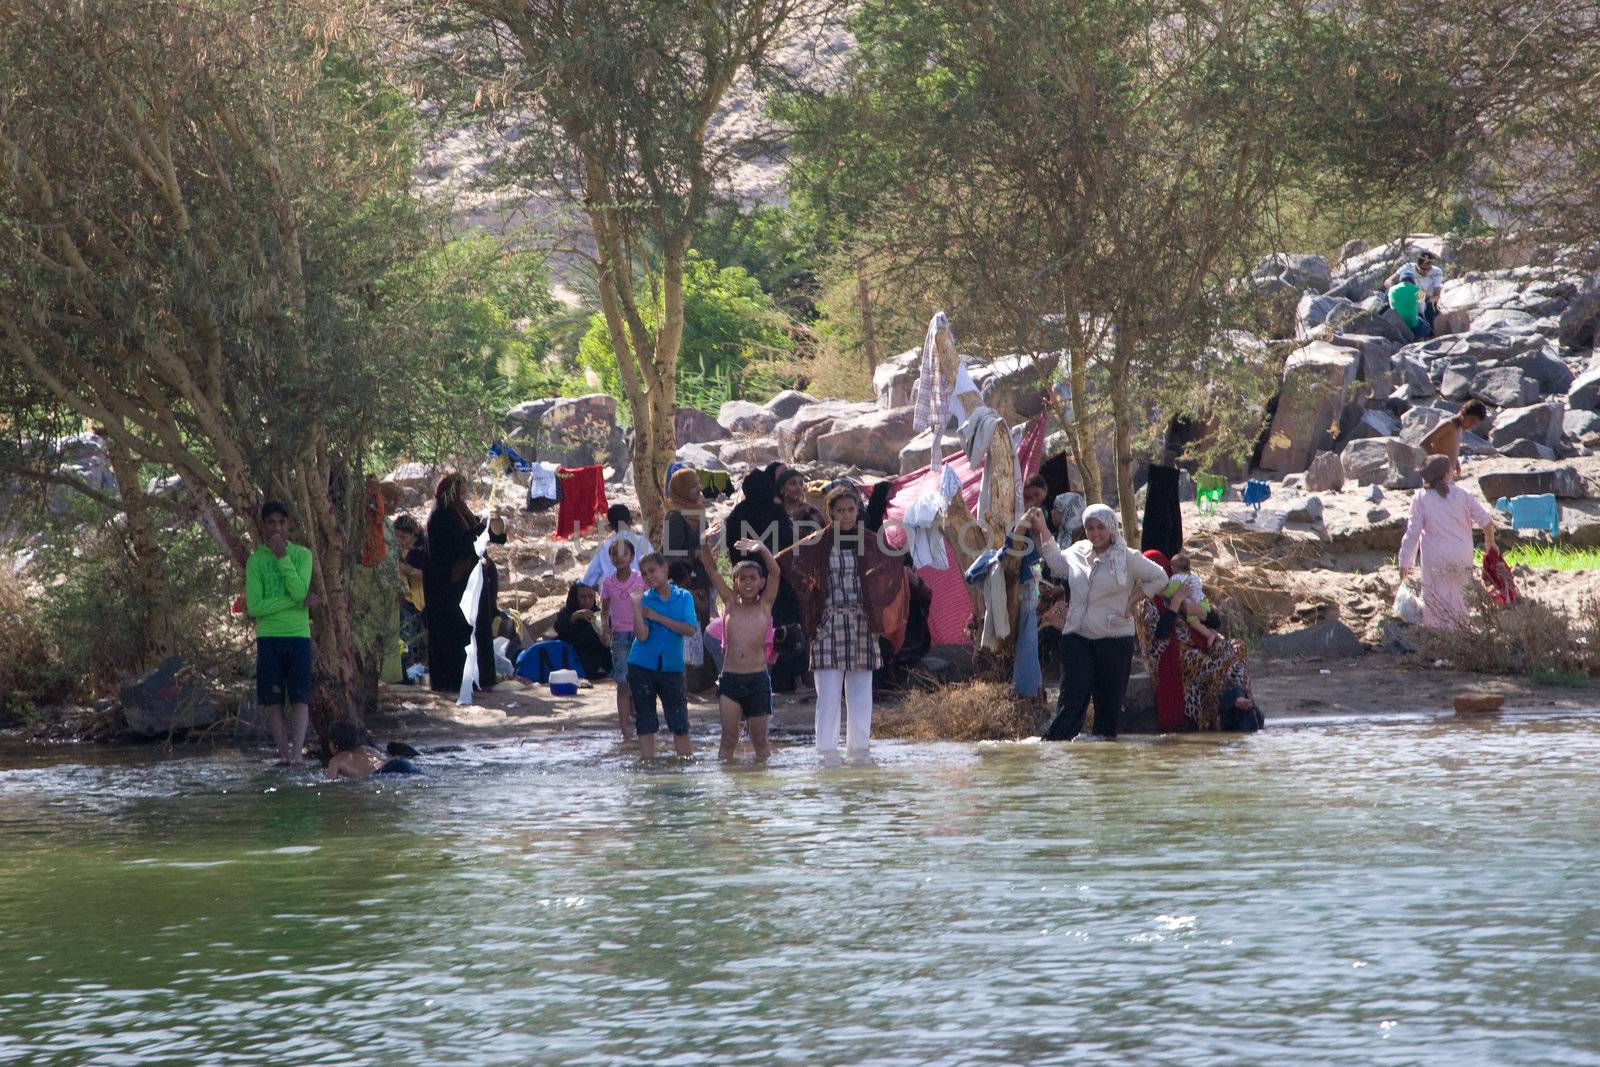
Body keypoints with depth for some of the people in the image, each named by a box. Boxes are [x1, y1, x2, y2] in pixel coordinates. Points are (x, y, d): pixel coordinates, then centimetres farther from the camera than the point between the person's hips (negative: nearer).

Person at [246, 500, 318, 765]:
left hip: (299, 635, 0)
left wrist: (283, 557, -13)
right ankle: (284, 753, 1)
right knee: (273, 700, -1)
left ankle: (297, 751, -15)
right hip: (268, 637, 0)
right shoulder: (256, 561, 3)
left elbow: (300, 591, -11)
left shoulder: (302, 555, 6)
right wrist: (298, 601, -10)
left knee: (299, 698, -8)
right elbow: (254, 607, -7)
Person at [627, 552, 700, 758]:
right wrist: (636, 605, -20)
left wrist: (657, 617, -12)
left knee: (680, 725, -2)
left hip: (672, 667, 0)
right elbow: (642, 635, -12)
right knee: (645, 725, 3)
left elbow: (690, 629, -12)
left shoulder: (684, 597, 2)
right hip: (642, 666, 0)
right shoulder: (644, 598, 0)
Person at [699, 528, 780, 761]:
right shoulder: (731, 603, 9)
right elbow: (711, 569, 2)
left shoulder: (765, 605, 6)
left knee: (759, 739, 7)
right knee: (728, 738, -3)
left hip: (758, 679, 0)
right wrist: (706, 545, -14)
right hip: (730, 679, 0)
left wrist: (761, 548, -24)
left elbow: (774, 572, -7)